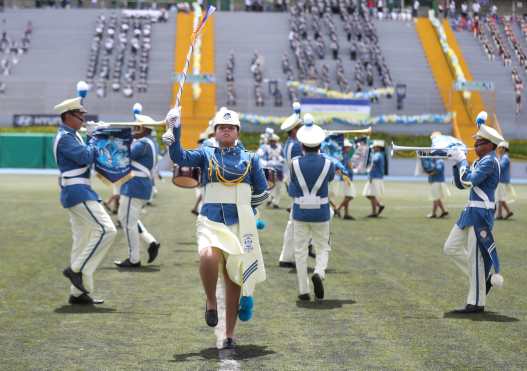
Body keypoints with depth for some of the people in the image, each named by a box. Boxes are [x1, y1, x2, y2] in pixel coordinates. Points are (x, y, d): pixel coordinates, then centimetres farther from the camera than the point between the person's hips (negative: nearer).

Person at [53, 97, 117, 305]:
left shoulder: (73, 136, 19)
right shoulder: (65, 137, -12)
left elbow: (86, 157, 18)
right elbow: (86, 157, -22)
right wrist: (95, 140, -5)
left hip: (78, 193, 11)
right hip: (77, 192, -11)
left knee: (82, 241, 9)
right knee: (106, 230, -15)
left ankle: (78, 293, 11)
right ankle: (77, 269, -10)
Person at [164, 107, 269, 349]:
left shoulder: (250, 159, 12)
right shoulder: (206, 154, 9)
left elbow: (262, 193, 14)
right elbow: (180, 157, -9)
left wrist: (242, 207, 6)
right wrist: (175, 132, -21)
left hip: (240, 224, 1)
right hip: (210, 221, -1)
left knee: (234, 278, 2)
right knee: (207, 257, -33)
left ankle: (230, 335, 14)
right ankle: (211, 301, -5)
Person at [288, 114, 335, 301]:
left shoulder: (295, 163, -9)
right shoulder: (327, 163, -8)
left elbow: (292, 191, 1)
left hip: (300, 213, 0)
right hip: (321, 213, 0)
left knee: (300, 251, 10)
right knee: (323, 249, 14)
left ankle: (303, 291, 8)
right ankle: (318, 274, -15)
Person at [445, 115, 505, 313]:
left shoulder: (490, 161, -13)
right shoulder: (480, 161, 16)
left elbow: (469, 181, -24)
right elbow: (460, 184, 17)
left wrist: (462, 161, -11)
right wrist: (457, 162, 5)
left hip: (481, 213, -10)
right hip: (471, 211, 10)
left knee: (475, 255, -7)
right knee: (451, 248, 12)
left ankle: (476, 303, -1)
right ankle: (484, 278, 21)